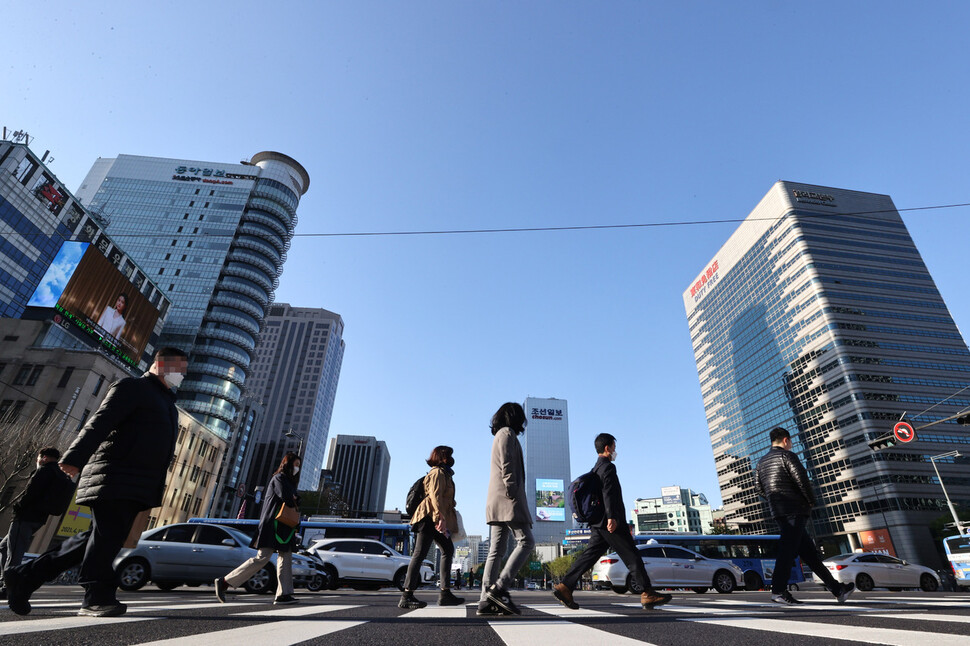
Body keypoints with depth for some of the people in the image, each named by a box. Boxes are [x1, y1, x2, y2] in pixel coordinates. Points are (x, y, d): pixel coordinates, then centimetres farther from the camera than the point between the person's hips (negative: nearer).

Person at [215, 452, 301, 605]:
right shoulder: (279, 478, -7)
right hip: (273, 524, -9)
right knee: (262, 558, -11)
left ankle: (284, 594, 1)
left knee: (286, 558, 2)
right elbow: (285, 497, -18)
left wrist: (294, 499, -1)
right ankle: (224, 582, -1)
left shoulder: (290, 481, 22)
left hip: (284, 528, 10)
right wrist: (293, 501, 1)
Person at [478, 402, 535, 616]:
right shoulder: (507, 433, -2)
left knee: (497, 550, 3)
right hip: (507, 498, -9)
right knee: (526, 541, -10)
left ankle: (487, 600, -1)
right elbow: (507, 466, -13)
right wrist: (513, 492, -17)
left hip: (497, 502, 9)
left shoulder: (500, 437, 27)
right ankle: (499, 587, -17)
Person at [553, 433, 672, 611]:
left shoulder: (595, 470, 21)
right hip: (611, 523, -9)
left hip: (598, 524, 9)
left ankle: (565, 587, -1)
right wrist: (611, 517, -28)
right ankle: (648, 594, 9)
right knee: (632, 557, 2)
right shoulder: (608, 467, -9)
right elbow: (608, 493, -21)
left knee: (589, 556, 4)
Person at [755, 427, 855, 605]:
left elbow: (758, 487, 17)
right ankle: (778, 590, -15)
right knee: (788, 549, -11)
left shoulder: (762, 461, 18)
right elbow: (801, 478, -15)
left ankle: (837, 589, 19)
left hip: (777, 512, 8)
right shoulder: (787, 455, -5)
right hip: (794, 510, -8)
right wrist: (811, 500, -1)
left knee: (809, 551, 12)